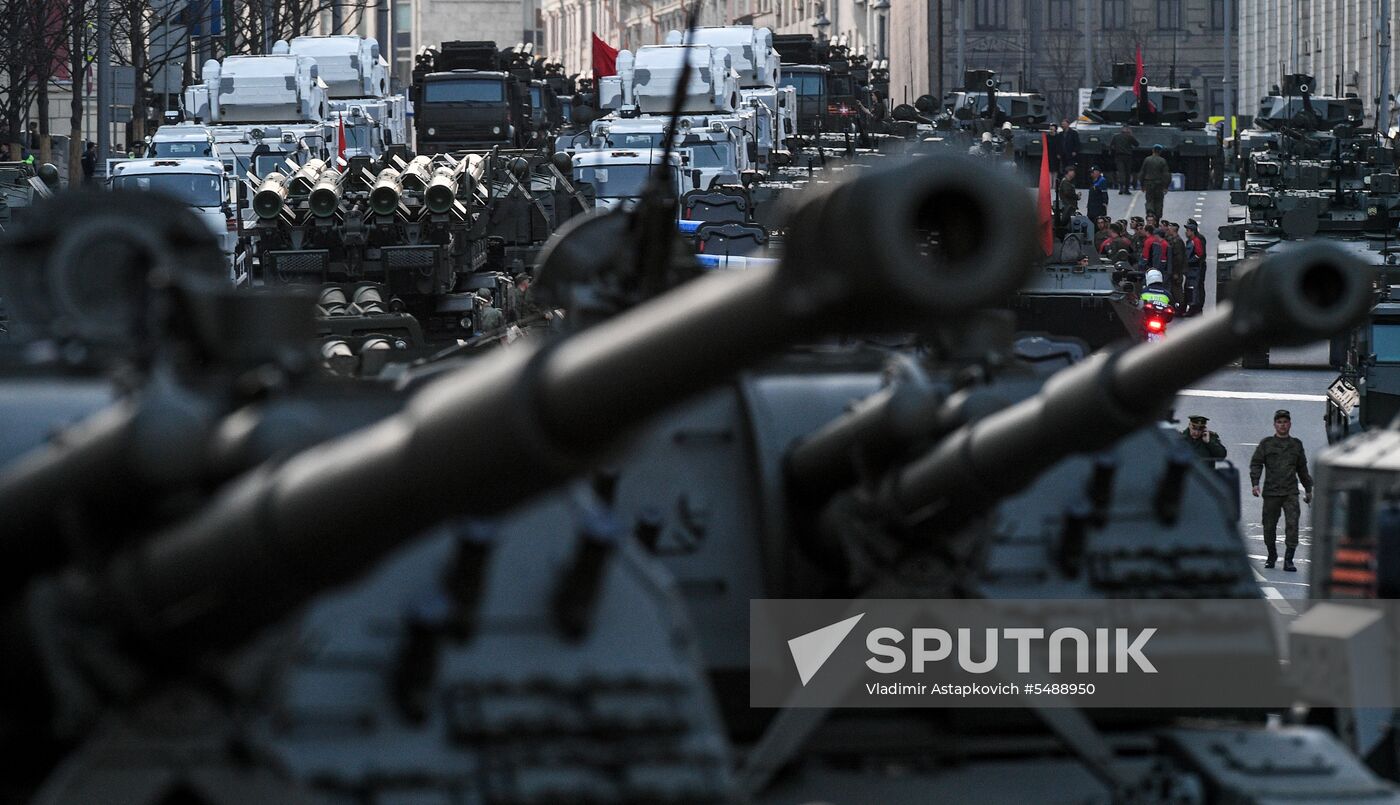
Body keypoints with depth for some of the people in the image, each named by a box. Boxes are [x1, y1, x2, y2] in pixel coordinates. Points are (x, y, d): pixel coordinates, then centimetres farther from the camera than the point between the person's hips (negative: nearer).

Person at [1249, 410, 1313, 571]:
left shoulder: (1296, 444, 15)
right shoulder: (1266, 443, 8)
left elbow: (1302, 469, 23)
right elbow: (1256, 464, 2)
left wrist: (1308, 489, 24)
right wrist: (1255, 483, -12)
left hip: (1291, 493, 1)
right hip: (1271, 492, -1)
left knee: (1292, 524, -13)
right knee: (1269, 526, 5)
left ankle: (1288, 560, -13)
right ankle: (1271, 556, 26)